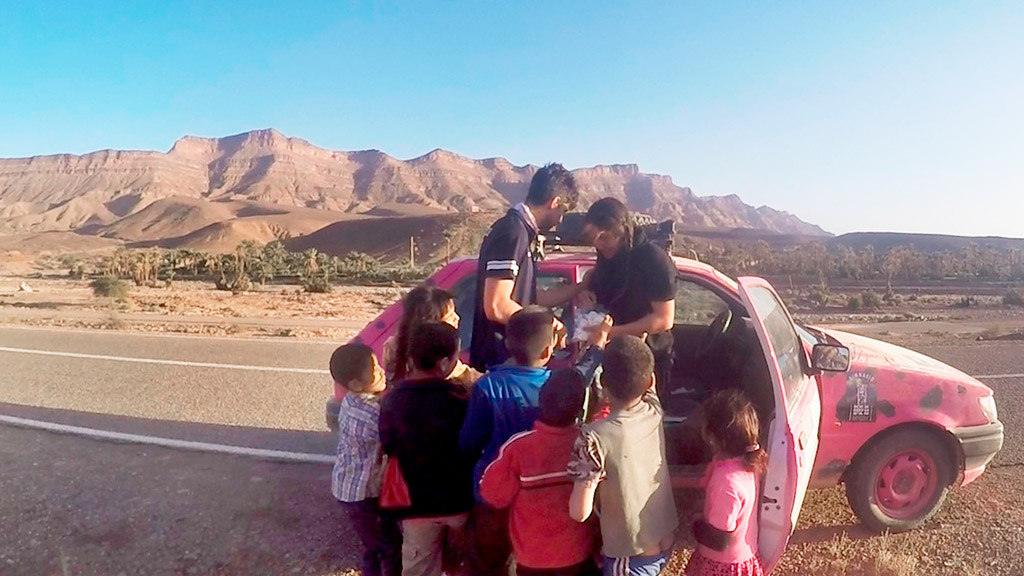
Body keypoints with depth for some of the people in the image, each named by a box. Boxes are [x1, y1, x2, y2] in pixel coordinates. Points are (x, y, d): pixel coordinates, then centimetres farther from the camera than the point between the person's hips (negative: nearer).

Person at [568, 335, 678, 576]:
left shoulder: (596, 436, -28)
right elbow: (644, 382, 13)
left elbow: (580, 512, -24)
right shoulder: (654, 412, -12)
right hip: (666, 542, 5)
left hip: (631, 555, -5)